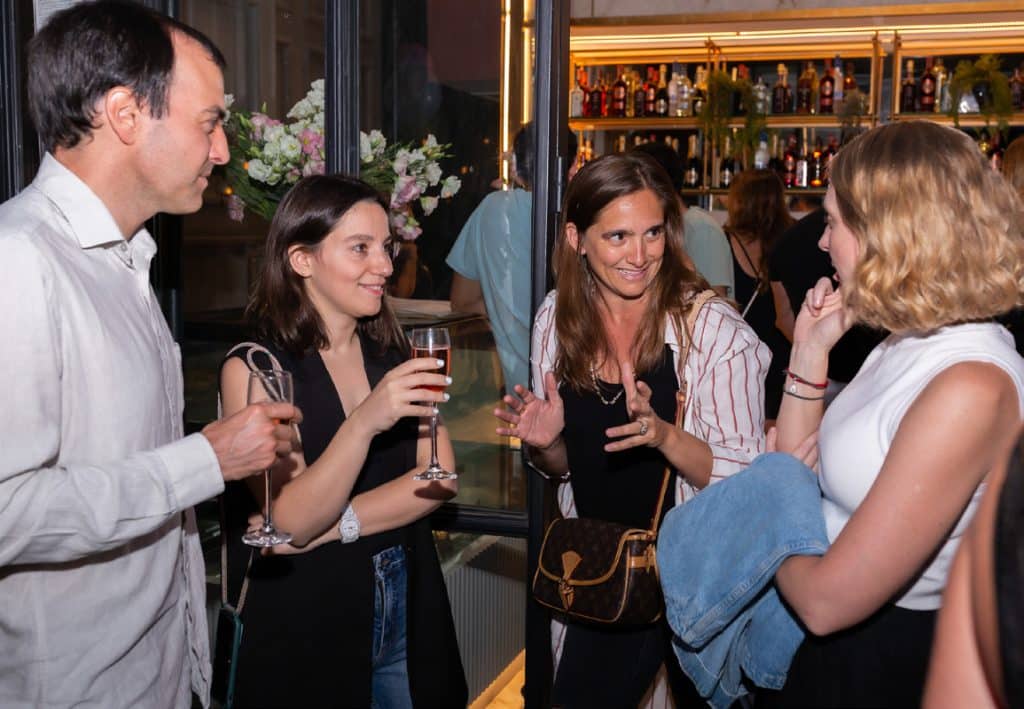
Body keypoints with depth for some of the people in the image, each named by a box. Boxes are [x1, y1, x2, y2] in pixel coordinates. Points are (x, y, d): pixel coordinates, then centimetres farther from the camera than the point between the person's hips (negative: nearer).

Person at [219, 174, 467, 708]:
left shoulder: (395, 356, 4)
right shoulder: (253, 367, -13)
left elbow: (441, 479, -4)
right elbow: (291, 522, -18)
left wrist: (335, 526, -17)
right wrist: (365, 421, -32)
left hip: (407, 607, 5)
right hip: (306, 620, -4)